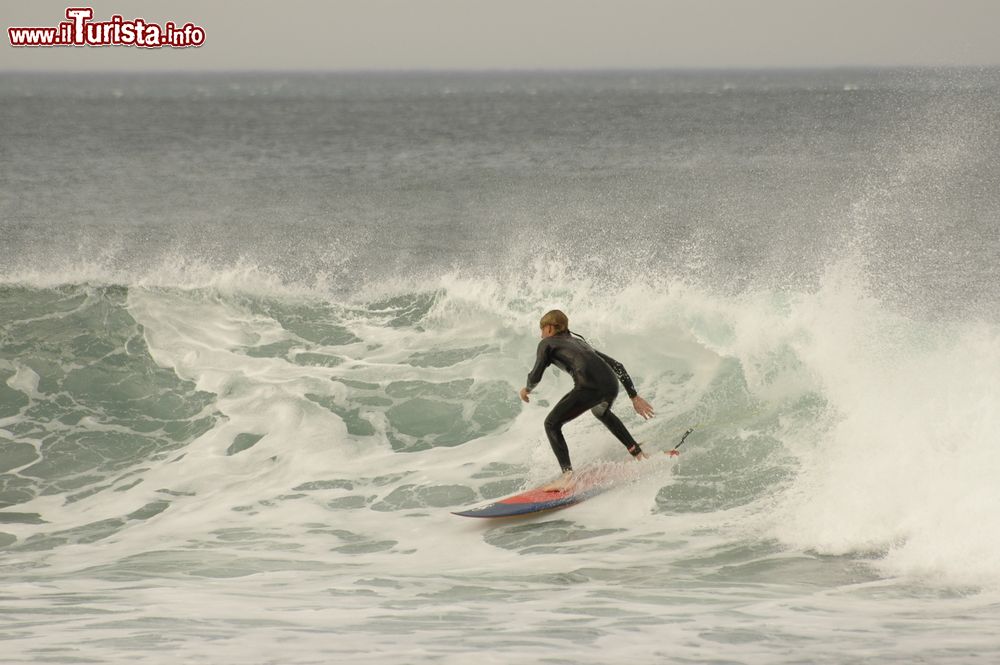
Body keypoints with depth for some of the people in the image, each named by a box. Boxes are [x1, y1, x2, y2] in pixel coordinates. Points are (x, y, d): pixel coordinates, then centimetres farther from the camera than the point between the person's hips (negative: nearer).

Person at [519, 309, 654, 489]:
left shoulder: (547, 343, 18)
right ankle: (638, 453, 39)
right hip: (611, 386, 7)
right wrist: (634, 397, 31)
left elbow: (535, 375, 7)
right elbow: (617, 366, 31)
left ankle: (568, 476, -12)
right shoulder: (579, 341, 36)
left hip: (590, 387, -7)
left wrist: (527, 389, 31)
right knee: (601, 412, 40)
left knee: (552, 424, 4)